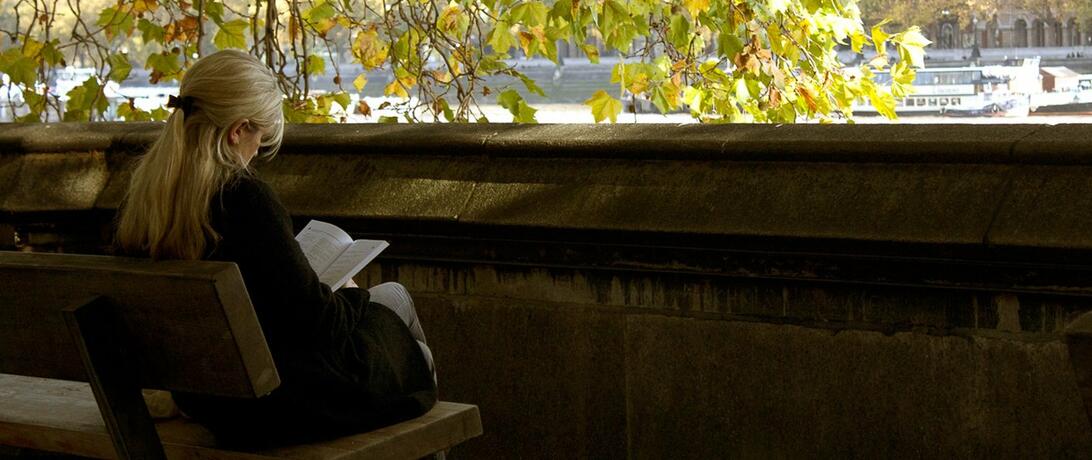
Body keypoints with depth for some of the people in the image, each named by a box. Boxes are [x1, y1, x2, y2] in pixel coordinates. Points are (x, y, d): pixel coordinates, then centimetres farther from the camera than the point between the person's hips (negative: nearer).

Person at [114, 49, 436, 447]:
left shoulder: (140, 197, -2)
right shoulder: (244, 197, -26)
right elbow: (312, 317, -22)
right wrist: (354, 297, 1)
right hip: (278, 403, -7)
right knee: (393, 297, 19)